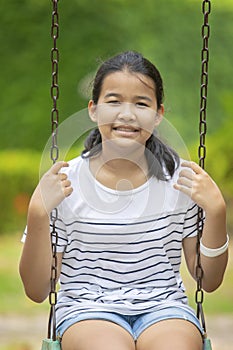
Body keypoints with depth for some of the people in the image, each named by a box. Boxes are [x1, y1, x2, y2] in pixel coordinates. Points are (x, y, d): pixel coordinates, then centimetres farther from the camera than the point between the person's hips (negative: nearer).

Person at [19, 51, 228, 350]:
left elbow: (209, 281, 8)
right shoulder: (66, 182, -1)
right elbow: (37, 291, 1)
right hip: (87, 309, -1)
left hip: (163, 307, 1)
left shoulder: (180, 179, 4)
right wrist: (38, 214, -13)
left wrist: (216, 211, -8)